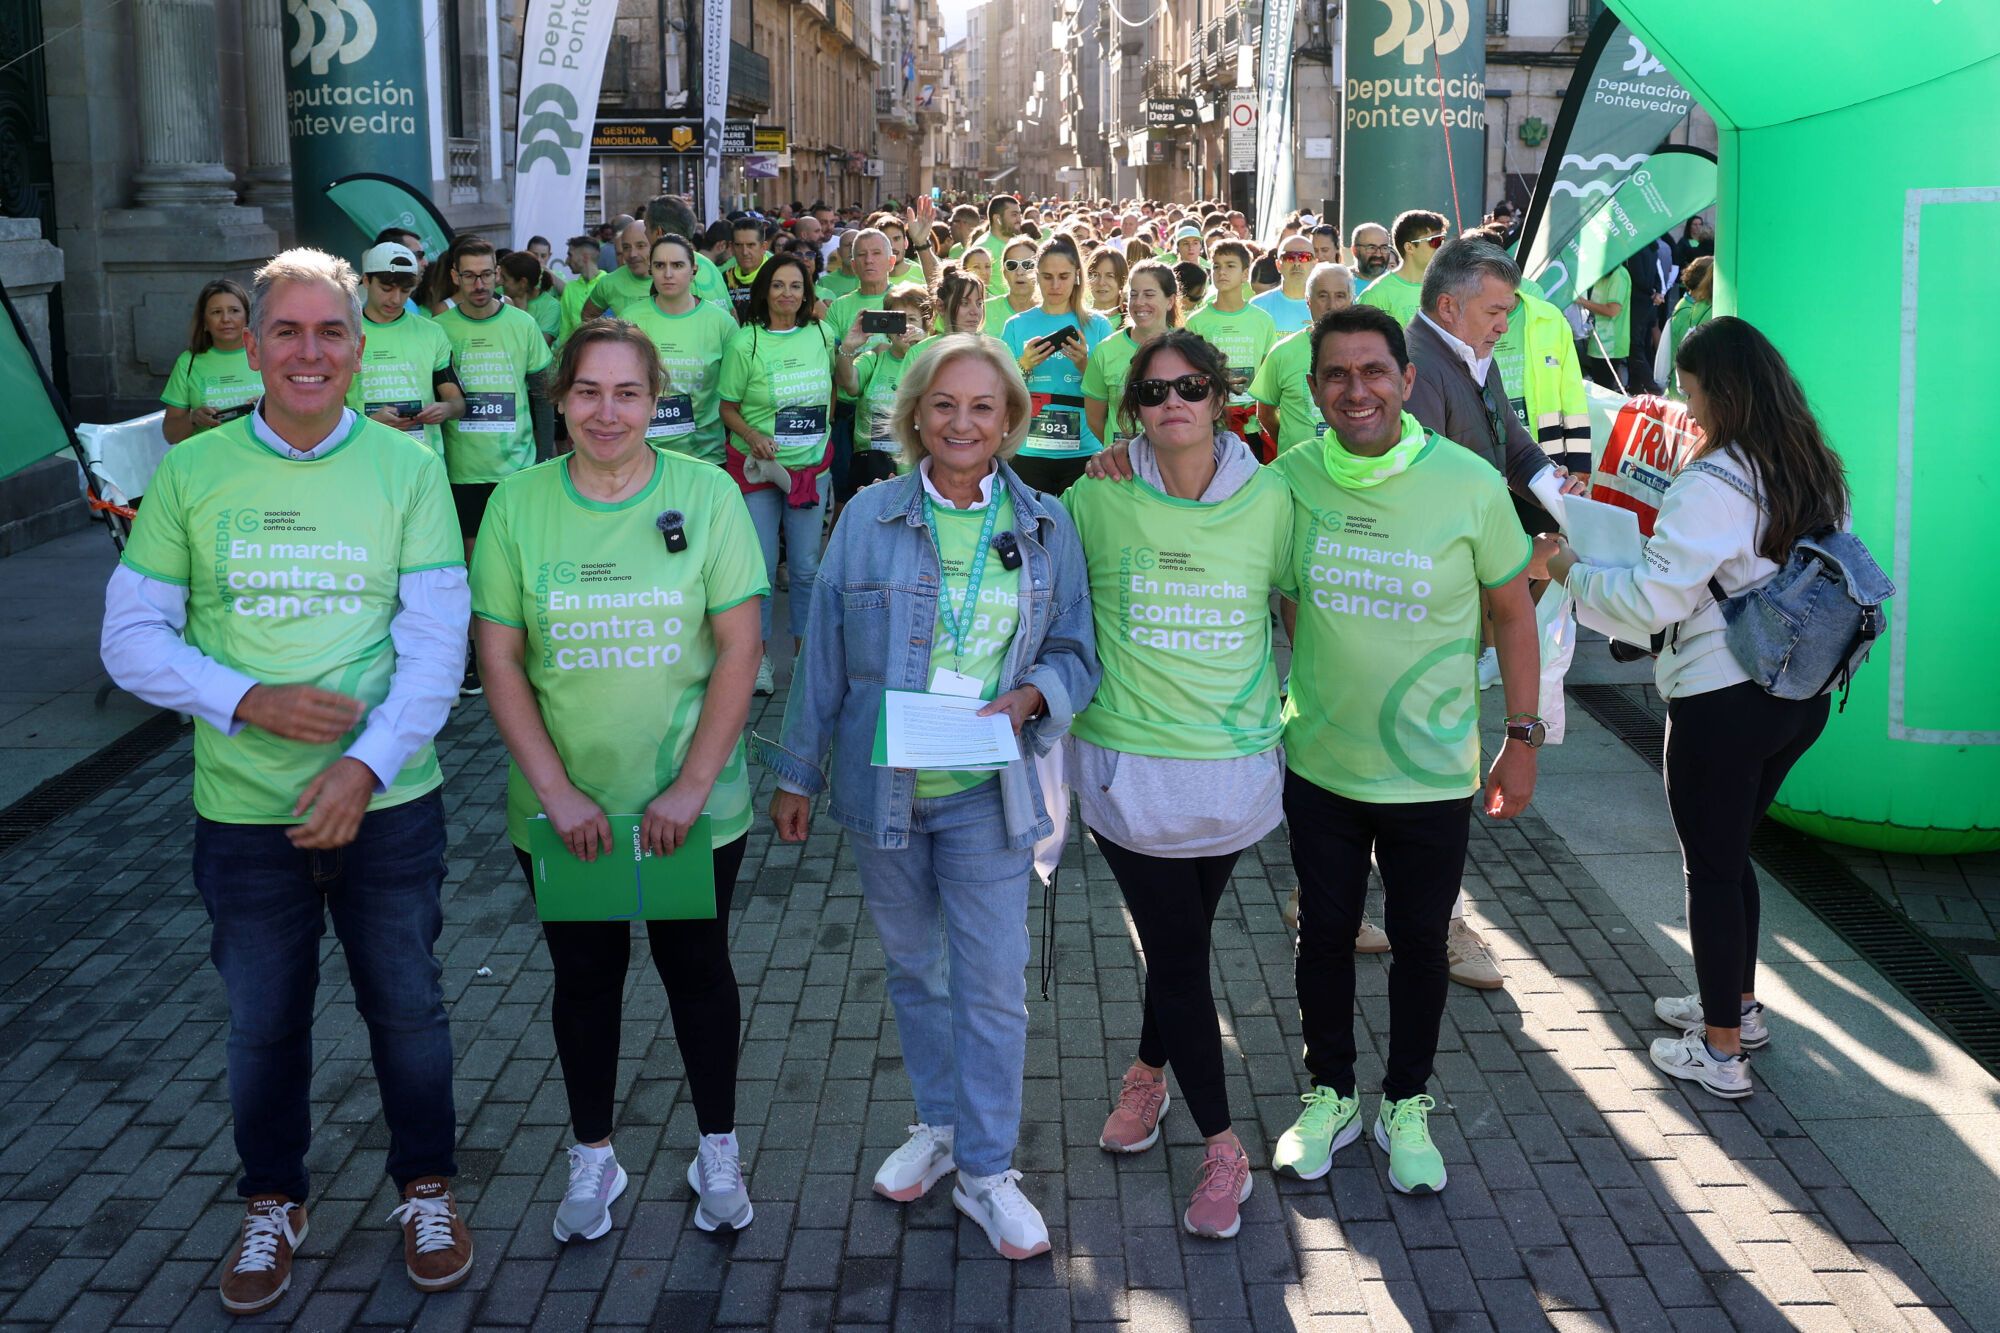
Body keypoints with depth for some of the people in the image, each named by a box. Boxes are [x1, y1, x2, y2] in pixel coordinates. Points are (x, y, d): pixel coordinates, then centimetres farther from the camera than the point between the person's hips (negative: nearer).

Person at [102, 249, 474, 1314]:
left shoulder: (407, 469, -4)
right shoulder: (191, 472, -2)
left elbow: (436, 644, -7)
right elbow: (132, 635, -1)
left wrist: (367, 763, -19)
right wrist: (247, 700, -16)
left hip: (388, 803, -1)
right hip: (244, 812, 1)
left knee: (406, 1004, 13)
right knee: (262, 1020, 15)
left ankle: (425, 1186, 35)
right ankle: (273, 1201, 37)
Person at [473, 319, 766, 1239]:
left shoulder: (706, 494, -7)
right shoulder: (518, 504, -4)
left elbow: (739, 651, -8)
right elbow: (499, 661, -4)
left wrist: (692, 788, -14)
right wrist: (556, 792, -13)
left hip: (692, 807, -1)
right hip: (563, 810, 1)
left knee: (697, 968, 13)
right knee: (584, 974, 14)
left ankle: (718, 1151, 32)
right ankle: (592, 1157, 33)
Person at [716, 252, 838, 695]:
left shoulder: (821, 334, 1)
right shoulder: (745, 342, -8)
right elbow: (728, 407, -3)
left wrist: (825, 426, 7)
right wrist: (752, 435, -20)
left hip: (811, 467, 3)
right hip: (758, 468, -2)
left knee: (807, 568, 8)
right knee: (760, 567, 2)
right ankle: (759, 656, 17)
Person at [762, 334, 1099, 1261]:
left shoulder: (1045, 529, -1)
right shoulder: (869, 518, -2)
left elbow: (1075, 652, 4)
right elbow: (823, 656, 2)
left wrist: (1028, 696, -17)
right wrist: (797, 775, 4)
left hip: (987, 797, -1)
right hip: (880, 789, 1)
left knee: (992, 985, 0)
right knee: (912, 969, 16)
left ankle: (987, 1171, 14)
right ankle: (940, 1125, 36)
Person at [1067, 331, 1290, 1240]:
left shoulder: (1269, 500, -4)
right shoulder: (1097, 500, -6)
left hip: (1234, 763, 1)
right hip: (1127, 763, -1)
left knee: (1184, 936, 15)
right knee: (1176, 947, 1)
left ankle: (1149, 1075, 42)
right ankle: (1222, 1147, 17)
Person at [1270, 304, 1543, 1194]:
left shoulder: (1470, 484, -12)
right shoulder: (1289, 478, -7)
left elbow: (1511, 612, -1)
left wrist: (1522, 739, -2)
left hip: (1431, 773, -1)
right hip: (1318, 762, 2)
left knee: (1420, 942, 13)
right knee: (1324, 935, 15)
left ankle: (1406, 1104, 35)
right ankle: (1330, 1095, 37)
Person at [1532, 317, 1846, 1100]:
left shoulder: (1714, 485, -20)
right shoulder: (1817, 472, 5)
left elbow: (1651, 601, -21)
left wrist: (1567, 570, -7)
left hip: (1722, 703, -8)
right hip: (1802, 695, 8)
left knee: (1711, 867, 5)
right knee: (1730, 853, 23)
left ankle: (1720, 1052, 14)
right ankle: (1738, 1005, 38)